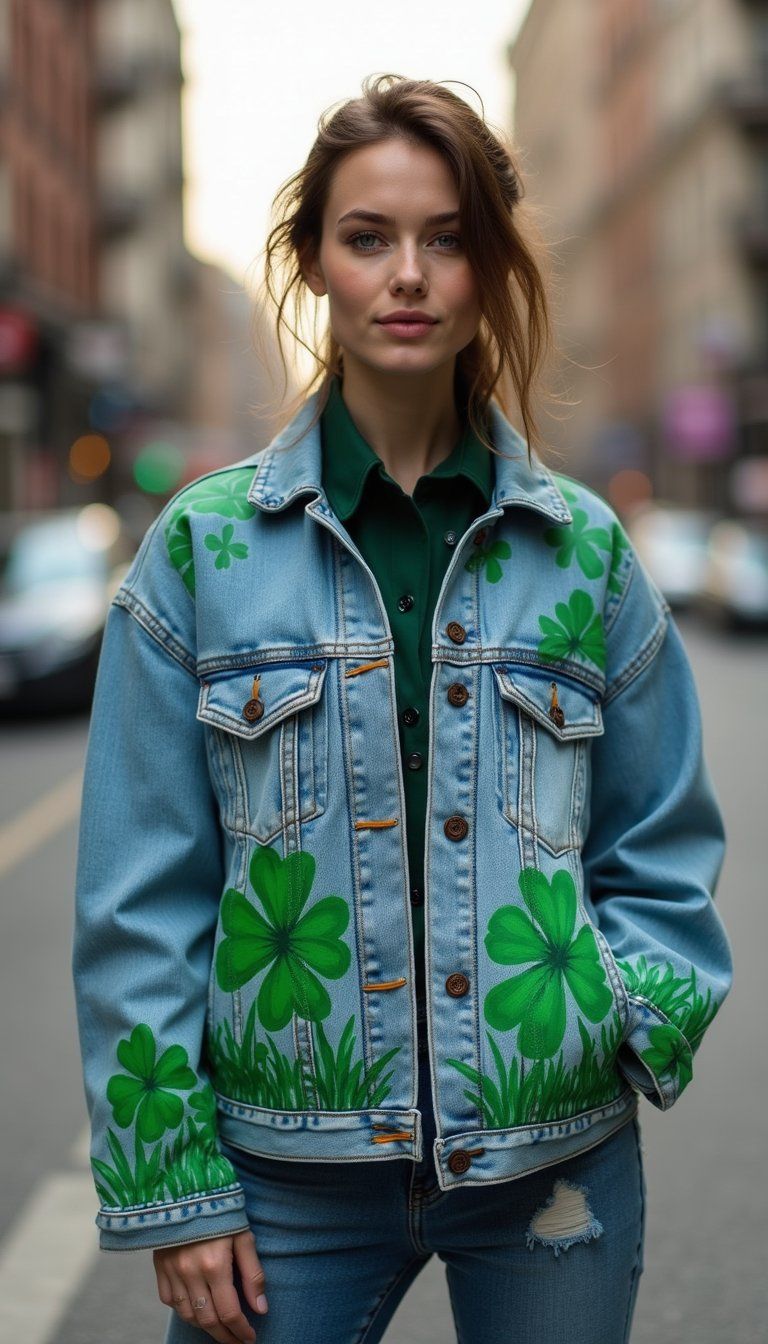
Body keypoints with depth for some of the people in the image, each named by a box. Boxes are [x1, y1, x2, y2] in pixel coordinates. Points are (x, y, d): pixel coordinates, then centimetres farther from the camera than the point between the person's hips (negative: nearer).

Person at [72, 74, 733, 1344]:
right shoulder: (205, 546, -1)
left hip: (555, 1164, 1)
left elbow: (662, 851, 11)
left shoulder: (585, 548, 3)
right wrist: (169, 1184, -4)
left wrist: (640, 1008, -8)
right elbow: (142, 894, -1)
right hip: (291, 1168, -1)